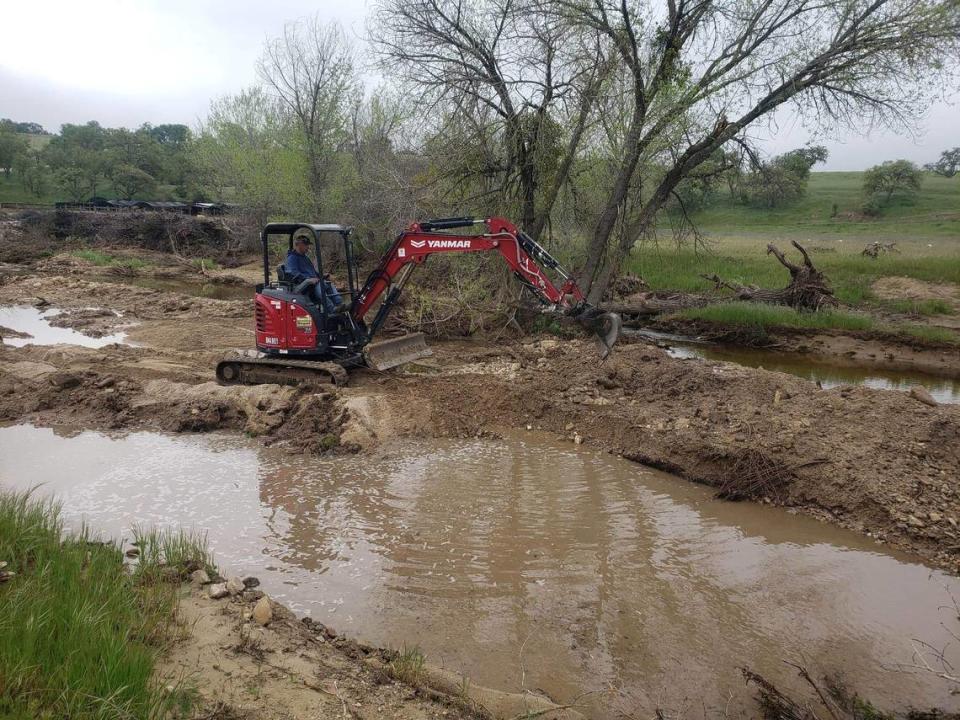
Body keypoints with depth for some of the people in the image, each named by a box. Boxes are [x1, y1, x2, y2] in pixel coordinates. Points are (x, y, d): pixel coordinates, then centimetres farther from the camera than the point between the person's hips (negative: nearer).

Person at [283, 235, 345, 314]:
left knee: (329, 285, -11)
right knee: (319, 287, -33)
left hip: (313, 281, 9)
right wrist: (308, 279, -28)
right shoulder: (291, 258, -4)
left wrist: (321, 276, 15)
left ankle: (339, 304, -27)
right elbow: (292, 273, -20)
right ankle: (332, 310, -45)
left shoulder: (305, 257, 27)